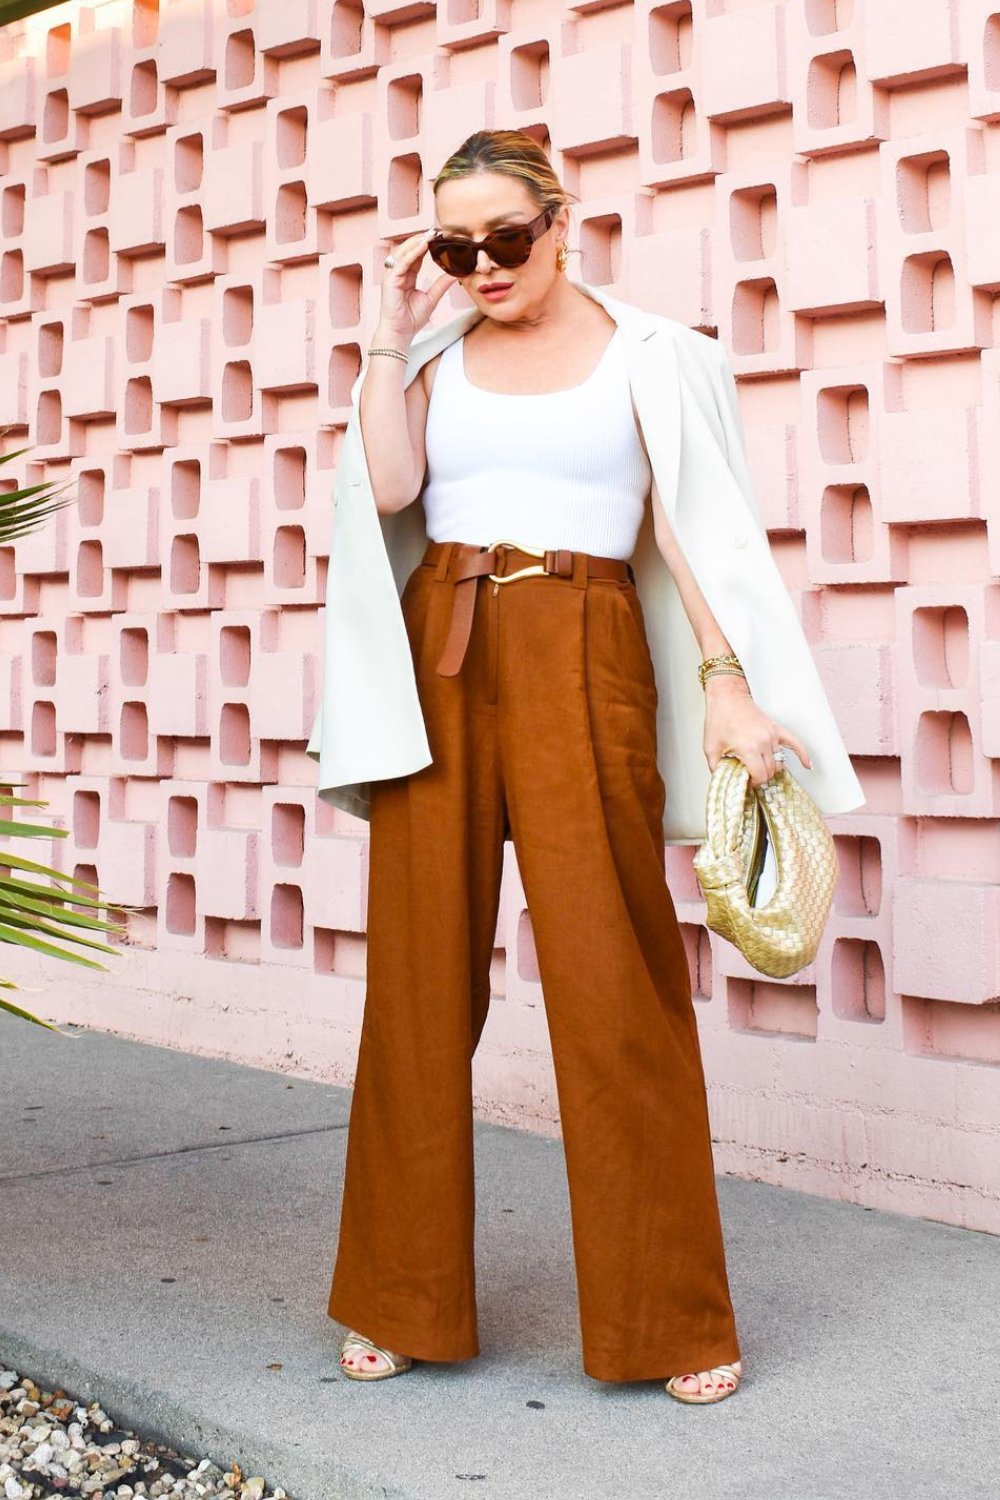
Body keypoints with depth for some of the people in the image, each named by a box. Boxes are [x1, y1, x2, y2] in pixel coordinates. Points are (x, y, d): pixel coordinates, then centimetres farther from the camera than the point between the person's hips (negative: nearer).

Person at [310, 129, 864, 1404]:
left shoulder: (640, 353, 8)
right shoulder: (437, 356, 15)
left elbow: (686, 524, 3)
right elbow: (388, 487, -1)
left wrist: (727, 679, -6)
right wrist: (390, 338, 1)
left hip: (582, 662, -3)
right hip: (439, 659, 3)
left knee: (614, 975, -5)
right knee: (421, 973, 4)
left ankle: (670, 1316, 7)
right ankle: (401, 1300, 17)